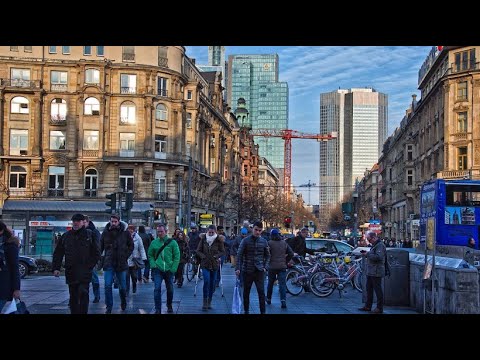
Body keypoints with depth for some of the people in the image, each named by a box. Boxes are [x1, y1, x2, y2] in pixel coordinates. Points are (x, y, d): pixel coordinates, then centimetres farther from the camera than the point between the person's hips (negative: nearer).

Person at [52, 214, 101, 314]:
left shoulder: (89, 235, 3)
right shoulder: (66, 236, 11)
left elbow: (96, 253, 3)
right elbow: (57, 253, 13)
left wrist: (89, 266, -6)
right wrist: (56, 268, 2)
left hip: (84, 272, -4)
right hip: (70, 272, 4)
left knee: (83, 294, -12)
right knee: (73, 297, 8)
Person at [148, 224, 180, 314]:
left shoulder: (172, 242, -2)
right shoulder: (154, 243, 2)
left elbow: (177, 256, -2)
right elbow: (150, 255, 11)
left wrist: (173, 269, -9)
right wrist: (153, 265, -5)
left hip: (169, 270, 0)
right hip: (157, 270, 0)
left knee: (170, 289, 13)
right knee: (157, 289, -11)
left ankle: (169, 306, 35)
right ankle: (158, 309, -6)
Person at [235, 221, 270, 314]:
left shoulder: (263, 241, 4)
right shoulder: (246, 240, -3)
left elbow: (267, 255, 13)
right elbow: (239, 255, -6)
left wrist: (265, 267, 1)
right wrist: (238, 268, -14)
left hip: (259, 271, 1)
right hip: (247, 271, -1)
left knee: (261, 292, -6)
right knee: (246, 292, 8)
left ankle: (263, 312, -3)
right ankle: (246, 311, 21)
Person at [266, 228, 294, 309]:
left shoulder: (270, 243, -6)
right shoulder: (284, 243, 7)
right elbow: (291, 253, 6)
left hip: (272, 266, -2)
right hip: (282, 266, 2)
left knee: (270, 283, 15)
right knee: (282, 284, -2)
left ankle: (268, 299, 28)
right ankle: (283, 301, -17)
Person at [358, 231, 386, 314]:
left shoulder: (380, 245, -14)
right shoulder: (374, 245, 19)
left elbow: (378, 257, -27)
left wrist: (367, 254, -19)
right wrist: (366, 253, 11)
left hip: (376, 272, -11)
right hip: (370, 272, 11)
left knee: (378, 289, -5)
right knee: (369, 289, 14)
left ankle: (379, 308, 1)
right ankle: (368, 306, 22)